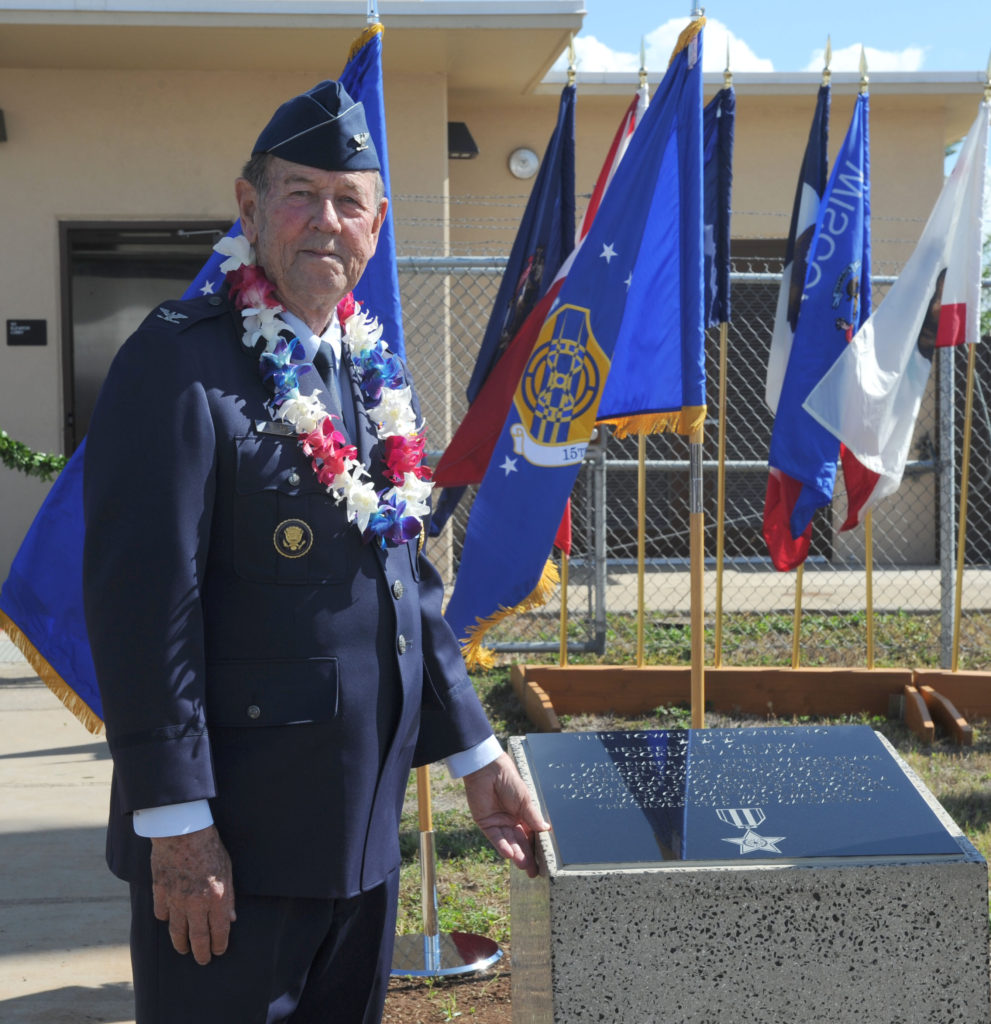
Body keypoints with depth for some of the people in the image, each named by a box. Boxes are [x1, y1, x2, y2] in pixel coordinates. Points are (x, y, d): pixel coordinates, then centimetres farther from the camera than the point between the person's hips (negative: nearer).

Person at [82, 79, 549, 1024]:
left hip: (362, 832, 8)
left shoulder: (374, 377, 12)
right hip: (232, 842, -8)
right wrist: (179, 824, -20)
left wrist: (475, 757, 17)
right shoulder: (180, 362, -13)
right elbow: (142, 601, -18)